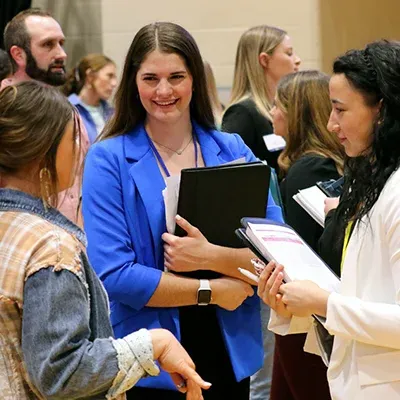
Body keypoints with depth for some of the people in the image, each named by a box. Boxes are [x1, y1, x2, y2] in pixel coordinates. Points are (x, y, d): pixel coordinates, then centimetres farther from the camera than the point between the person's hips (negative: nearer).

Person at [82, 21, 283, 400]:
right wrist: (212, 291, -11)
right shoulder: (108, 160, -7)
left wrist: (212, 256, -20)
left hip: (230, 351, 3)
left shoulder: (234, 151, 2)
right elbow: (113, 275, -14)